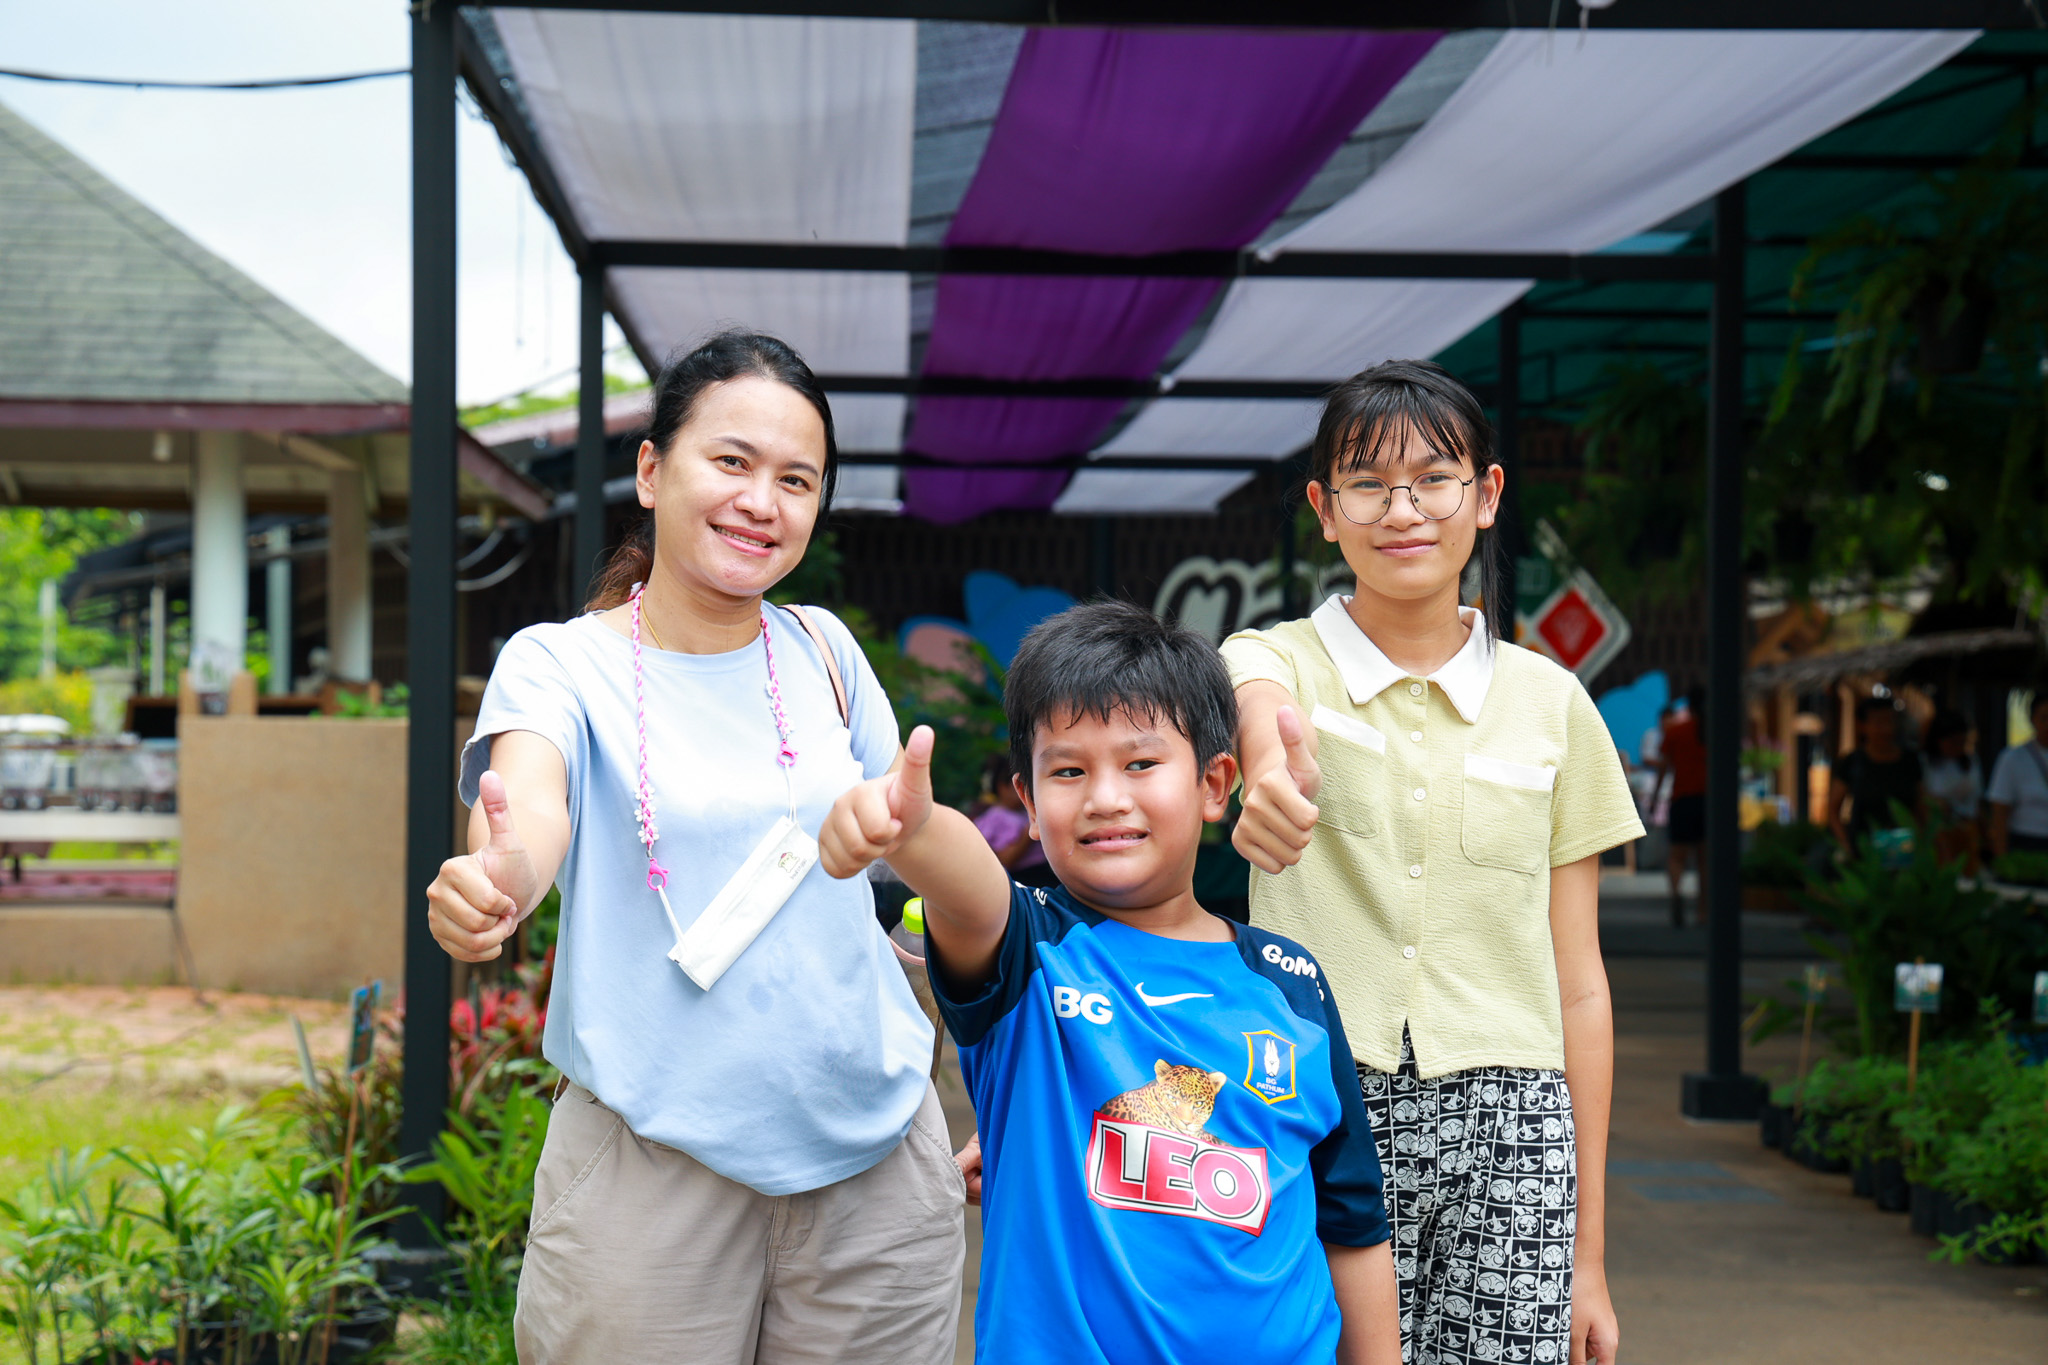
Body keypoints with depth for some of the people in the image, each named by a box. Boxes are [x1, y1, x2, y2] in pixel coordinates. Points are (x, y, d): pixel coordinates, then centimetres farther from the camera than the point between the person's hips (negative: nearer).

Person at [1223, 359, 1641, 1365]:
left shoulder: (1551, 703, 8)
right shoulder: (1275, 660, 2)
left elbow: (1578, 986, 9)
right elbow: (1262, 710, -26)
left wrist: (1588, 1254, 7)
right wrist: (1271, 770, -51)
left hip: (1506, 1132, 2)